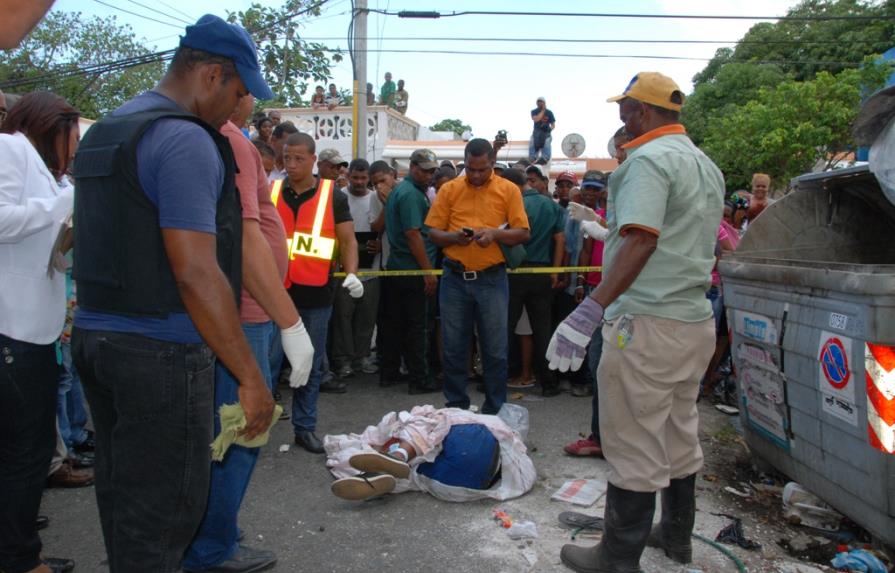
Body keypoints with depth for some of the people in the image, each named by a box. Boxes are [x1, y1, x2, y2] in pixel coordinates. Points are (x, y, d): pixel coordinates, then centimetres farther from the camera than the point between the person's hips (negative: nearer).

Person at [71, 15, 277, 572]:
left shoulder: (102, 132, 15)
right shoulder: (186, 140, -15)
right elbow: (196, 274, -22)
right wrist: (251, 375, -18)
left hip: (93, 335, 9)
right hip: (160, 352, -9)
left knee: (122, 494, 19)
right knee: (165, 507, 2)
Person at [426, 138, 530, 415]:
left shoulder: (509, 190, 3)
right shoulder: (449, 189, 6)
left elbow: (523, 233, 1)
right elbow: (433, 232, 5)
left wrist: (495, 234, -16)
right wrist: (455, 237, -15)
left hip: (492, 278, -1)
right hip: (455, 278, 1)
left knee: (495, 350, 4)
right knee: (454, 348, 9)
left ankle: (494, 411, 19)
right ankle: (456, 407, 24)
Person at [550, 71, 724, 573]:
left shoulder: (650, 158, -12)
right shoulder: (707, 165, 17)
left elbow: (641, 240, -26)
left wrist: (593, 308, -32)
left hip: (648, 324, -10)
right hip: (697, 321, 10)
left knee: (634, 446, -1)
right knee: (680, 437, 19)